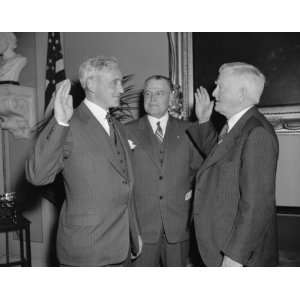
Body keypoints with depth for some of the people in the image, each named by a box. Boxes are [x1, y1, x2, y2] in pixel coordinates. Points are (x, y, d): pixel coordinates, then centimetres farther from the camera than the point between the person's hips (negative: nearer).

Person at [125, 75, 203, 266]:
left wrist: (193, 190, 1)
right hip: (141, 224, -1)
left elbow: (199, 167, 13)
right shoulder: (128, 131, 3)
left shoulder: (187, 130, 6)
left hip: (178, 224, 1)